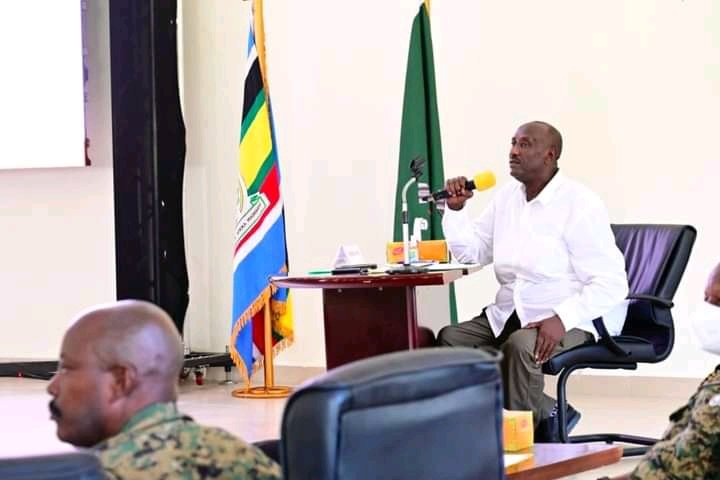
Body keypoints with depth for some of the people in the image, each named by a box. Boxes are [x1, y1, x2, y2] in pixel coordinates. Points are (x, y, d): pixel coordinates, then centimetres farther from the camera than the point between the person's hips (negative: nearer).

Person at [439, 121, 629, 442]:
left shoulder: (580, 204, -13)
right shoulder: (506, 197, 10)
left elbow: (611, 283, -18)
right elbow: (471, 252, 20)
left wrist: (562, 320, -30)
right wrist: (455, 208, 3)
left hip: (570, 320, -8)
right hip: (507, 316, 8)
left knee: (520, 346, -36)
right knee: (449, 340, -13)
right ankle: (547, 413, -8)